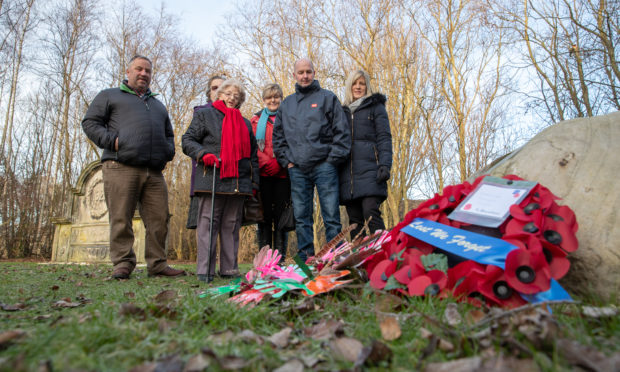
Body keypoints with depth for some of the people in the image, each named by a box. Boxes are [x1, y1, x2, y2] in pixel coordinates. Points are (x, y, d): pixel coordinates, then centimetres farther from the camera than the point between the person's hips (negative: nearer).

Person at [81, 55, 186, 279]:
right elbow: (90, 123, 10)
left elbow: (169, 135, 35)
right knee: (121, 219, -6)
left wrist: (168, 152, 13)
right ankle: (122, 264, 2)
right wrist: (111, 140, -7)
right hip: (120, 167, -4)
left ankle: (157, 265, 6)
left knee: (159, 219, -1)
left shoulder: (158, 105, 32)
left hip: (154, 172, 4)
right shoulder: (110, 96, 19)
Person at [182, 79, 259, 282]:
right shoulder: (204, 115, 12)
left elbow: (252, 154, 21)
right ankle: (205, 270, -2)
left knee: (232, 225, 5)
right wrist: (203, 154, -15)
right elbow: (187, 140, 5)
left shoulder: (245, 123, 24)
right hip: (211, 180, -4)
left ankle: (229, 269, 10)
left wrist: (254, 182, 12)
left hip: (238, 182, 4)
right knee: (208, 223, -5)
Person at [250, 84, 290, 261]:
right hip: (263, 175, 1)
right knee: (265, 216, 1)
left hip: (282, 174, 0)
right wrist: (266, 163, -10)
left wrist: (278, 164, -8)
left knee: (281, 216, 0)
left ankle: (280, 258, 6)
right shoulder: (256, 120, 14)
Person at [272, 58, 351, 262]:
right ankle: (306, 259, 14)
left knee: (331, 217, -4)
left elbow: (342, 131, 1)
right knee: (301, 218, 6)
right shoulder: (286, 104, 18)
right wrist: (286, 160, 8)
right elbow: (278, 136, 20)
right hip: (297, 170, 4)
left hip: (324, 166, -4)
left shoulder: (327, 98, 6)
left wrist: (333, 159, -6)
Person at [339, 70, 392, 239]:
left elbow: (384, 137, 1)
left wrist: (385, 164, -13)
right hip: (347, 171, 4)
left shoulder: (376, 106, 11)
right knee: (354, 220, 1)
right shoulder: (343, 111, 23)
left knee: (371, 212, -17)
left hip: (369, 169, -4)